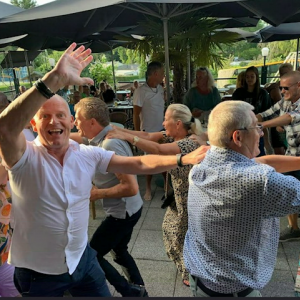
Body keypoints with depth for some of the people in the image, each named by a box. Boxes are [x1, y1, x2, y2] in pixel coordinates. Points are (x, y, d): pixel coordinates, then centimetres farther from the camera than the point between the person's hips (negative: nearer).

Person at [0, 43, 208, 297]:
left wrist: (183, 159, -15)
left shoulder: (88, 155, -7)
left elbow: (138, 164, -8)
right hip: (37, 273, -2)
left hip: (81, 259, 3)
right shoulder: (25, 158, -20)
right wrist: (55, 79, -48)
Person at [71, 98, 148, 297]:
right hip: (128, 209, 9)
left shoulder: (109, 145, -28)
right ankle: (139, 290, 40)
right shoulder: (99, 138, 0)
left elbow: (131, 188, -30)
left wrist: (97, 194, -20)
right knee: (119, 251, 26)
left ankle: (130, 292, 17)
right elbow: (74, 137, 16)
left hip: (122, 213, -9)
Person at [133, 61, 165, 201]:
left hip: (162, 130, 5)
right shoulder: (141, 91, -15)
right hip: (148, 132, -5)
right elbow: (136, 114, -13)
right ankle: (148, 188, 26)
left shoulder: (160, 88, 4)